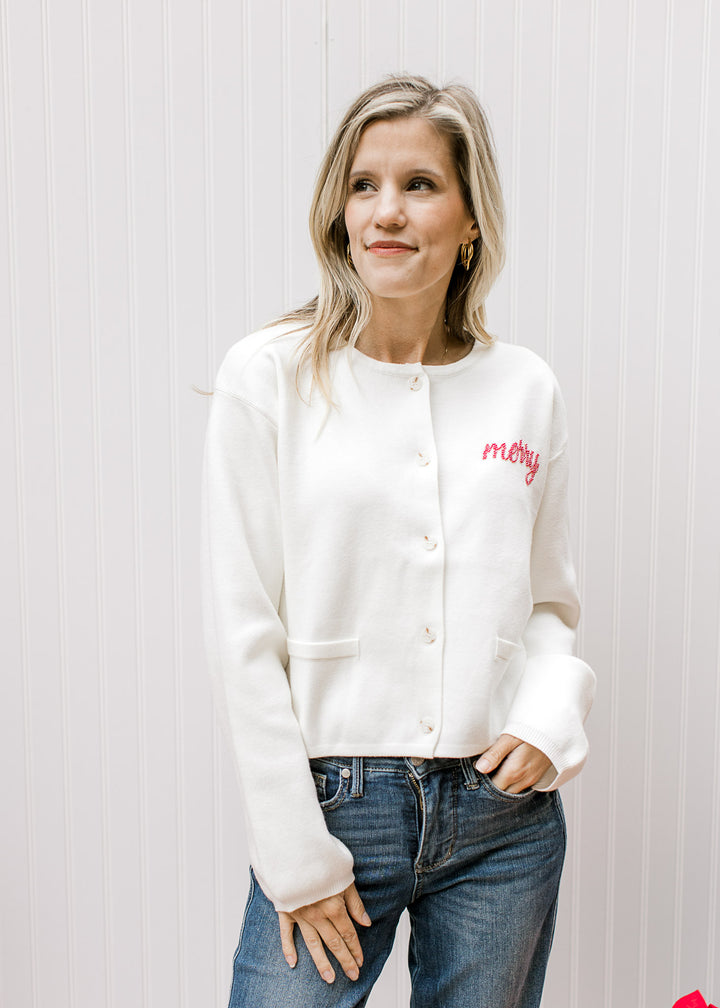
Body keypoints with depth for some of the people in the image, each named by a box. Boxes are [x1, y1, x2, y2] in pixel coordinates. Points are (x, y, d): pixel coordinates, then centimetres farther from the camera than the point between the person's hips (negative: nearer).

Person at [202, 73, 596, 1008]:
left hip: (505, 818, 3)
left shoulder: (526, 388, 4)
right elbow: (243, 631, -7)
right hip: (332, 802, -2)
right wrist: (297, 851, -8)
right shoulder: (268, 377, -5)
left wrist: (552, 713, -7)